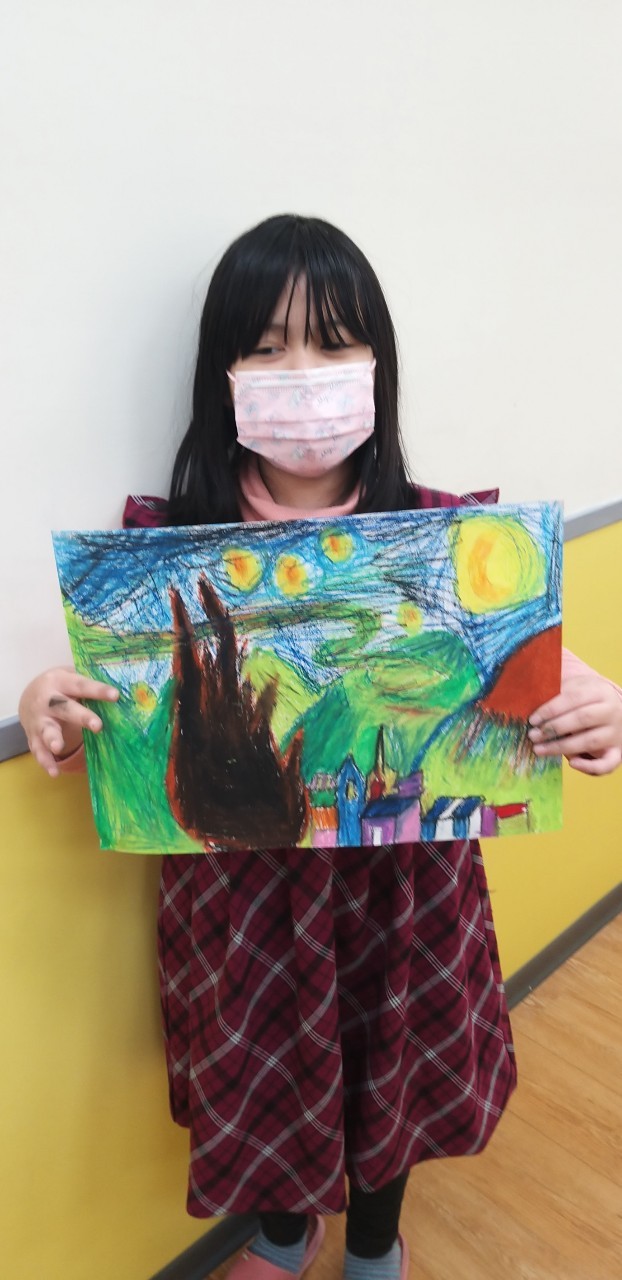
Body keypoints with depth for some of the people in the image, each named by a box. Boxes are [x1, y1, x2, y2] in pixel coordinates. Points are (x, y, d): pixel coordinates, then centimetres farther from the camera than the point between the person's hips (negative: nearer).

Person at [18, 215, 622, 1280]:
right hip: (241, 877, 0)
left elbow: (533, 669, -13)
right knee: (263, 1069, 24)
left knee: (394, 1066, 25)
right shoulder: (173, 543, -12)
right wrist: (53, 711, -28)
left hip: (404, 874, 1)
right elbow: (124, 705, -7)